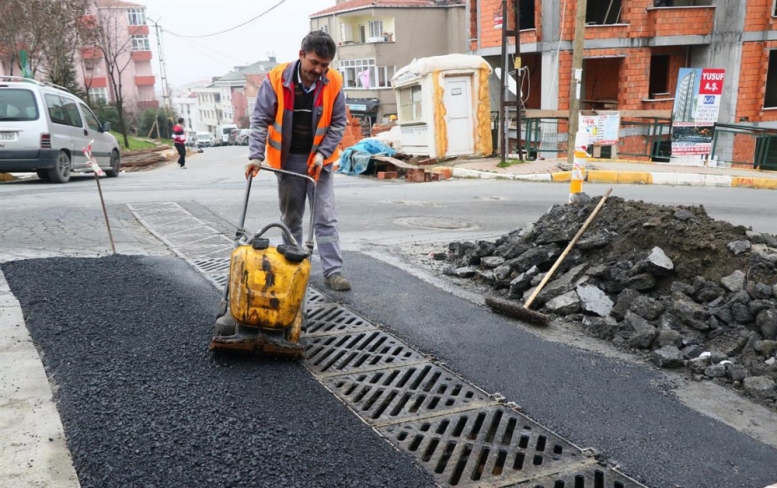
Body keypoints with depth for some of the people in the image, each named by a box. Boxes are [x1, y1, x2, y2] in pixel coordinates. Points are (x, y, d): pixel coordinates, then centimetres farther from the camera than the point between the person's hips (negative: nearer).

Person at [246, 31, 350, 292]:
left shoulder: (334, 83, -12)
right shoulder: (276, 79, -16)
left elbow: (338, 123, -5)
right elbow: (260, 120, -11)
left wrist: (322, 154, -15)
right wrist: (256, 156, -20)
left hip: (319, 159, 0)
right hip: (288, 159, 0)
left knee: (325, 217, -2)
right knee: (290, 217, 11)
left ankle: (333, 271, 1)